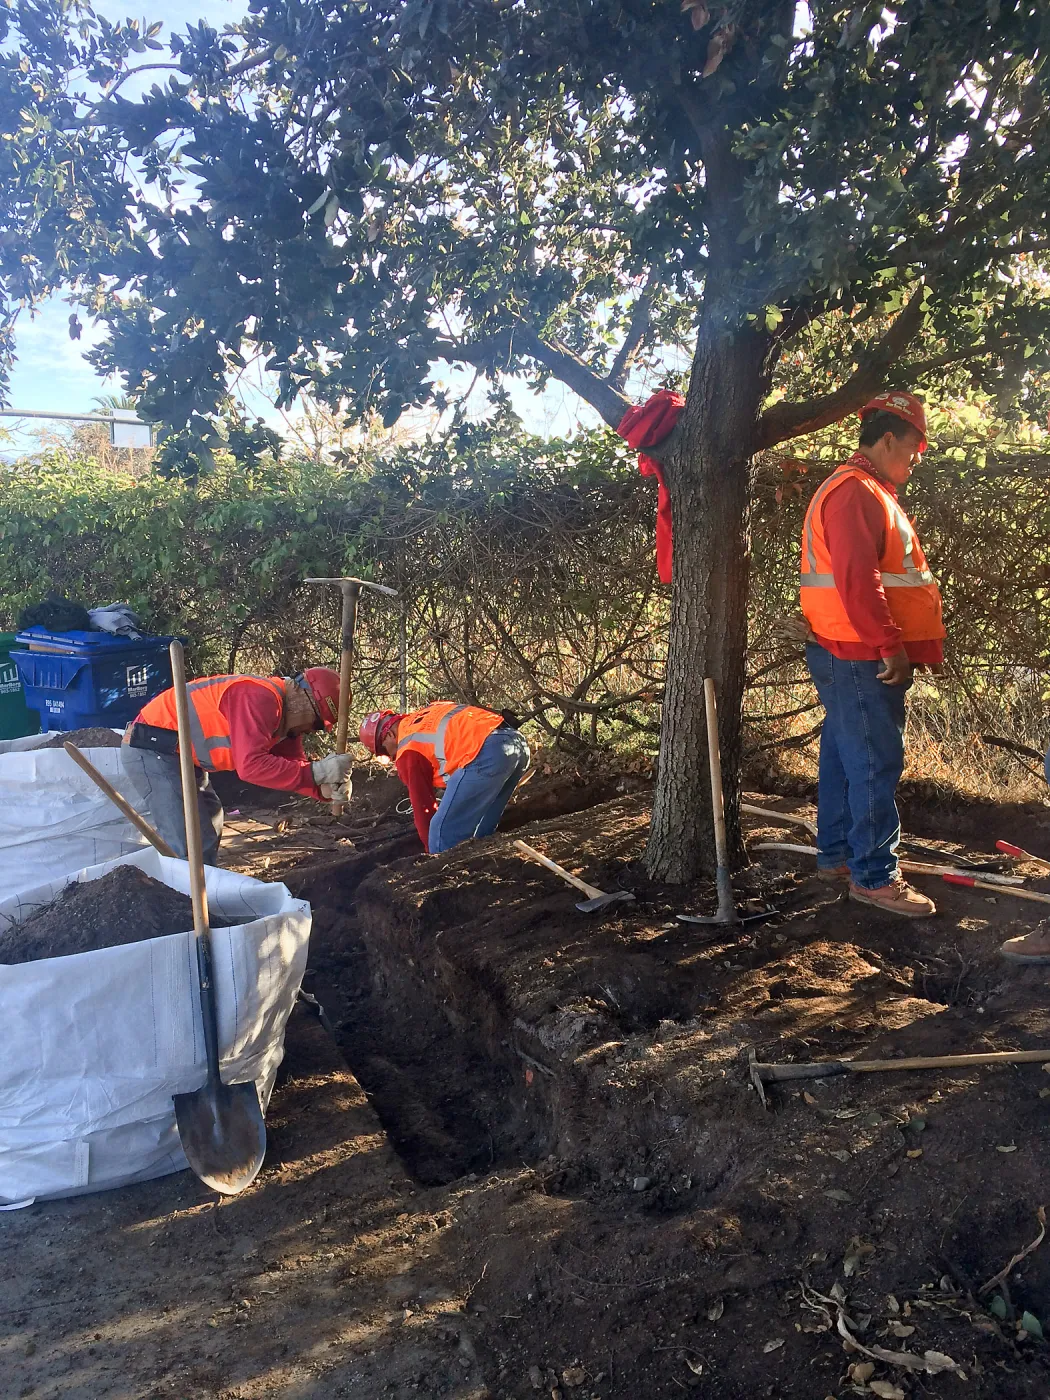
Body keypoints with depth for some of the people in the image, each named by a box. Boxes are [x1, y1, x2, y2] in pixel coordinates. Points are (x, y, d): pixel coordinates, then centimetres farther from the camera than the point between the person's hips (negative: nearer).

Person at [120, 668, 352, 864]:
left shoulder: (284, 716, 7)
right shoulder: (260, 698, -25)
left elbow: (293, 763, 6)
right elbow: (251, 765, -33)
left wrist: (326, 787, -14)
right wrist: (316, 772, -31)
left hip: (176, 754, 11)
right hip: (150, 750, -11)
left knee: (209, 823, 23)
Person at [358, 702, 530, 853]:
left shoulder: (408, 751, 11)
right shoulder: (429, 714, 32)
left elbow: (423, 807, 15)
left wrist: (432, 850, 28)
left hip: (486, 753, -9)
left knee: (444, 834, 1)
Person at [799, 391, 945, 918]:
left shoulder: (867, 492, 21)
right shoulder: (856, 493, -15)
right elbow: (858, 581, -25)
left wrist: (894, 644, 21)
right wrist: (892, 645, -22)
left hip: (854, 658, 11)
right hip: (860, 659, -11)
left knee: (844, 757, 16)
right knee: (875, 766, -6)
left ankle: (836, 854, 26)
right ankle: (875, 876, 2)